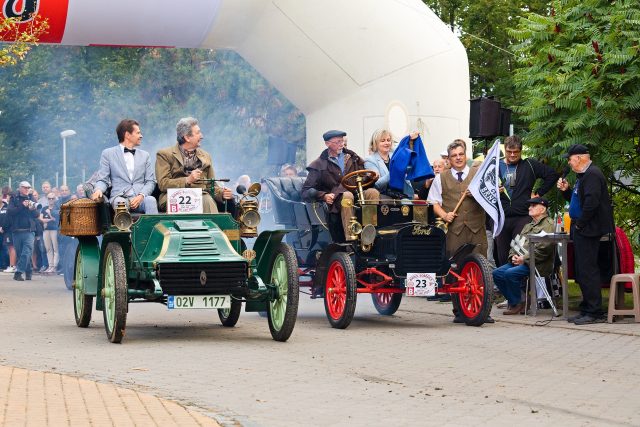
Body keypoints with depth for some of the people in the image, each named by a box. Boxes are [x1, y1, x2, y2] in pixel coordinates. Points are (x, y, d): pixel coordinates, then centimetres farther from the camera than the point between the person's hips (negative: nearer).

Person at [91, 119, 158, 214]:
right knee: (120, 203, -38)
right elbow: (103, 180, 9)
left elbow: (150, 181, 14)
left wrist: (141, 196, -8)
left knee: (151, 200, -33)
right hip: (119, 197, -2)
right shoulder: (108, 154, 13)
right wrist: (98, 190, -16)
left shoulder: (144, 155, 22)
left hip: (140, 198, 2)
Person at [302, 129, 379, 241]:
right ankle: (350, 238, -46)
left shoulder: (352, 157, 23)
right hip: (335, 200, -3)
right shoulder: (319, 165, 10)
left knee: (373, 192, -28)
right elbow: (306, 191, 5)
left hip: (358, 194, 4)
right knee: (347, 195, -38)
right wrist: (324, 196, -14)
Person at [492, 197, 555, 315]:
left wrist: (524, 259, -18)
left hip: (537, 264, -9)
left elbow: (544, 249, -16)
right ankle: (512, 301, -1)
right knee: (496, 273, -9)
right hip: (519, 261, 9)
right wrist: (513, 256, -1)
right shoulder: (528, 226, 27)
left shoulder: (549, 224, -4)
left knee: (510, 273, -29)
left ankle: (516, 304, -13)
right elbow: (516, 243, 22)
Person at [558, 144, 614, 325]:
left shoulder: (592, 174, -15)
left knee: (587, 272, -10)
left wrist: (580, 224, -18)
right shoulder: (583, 175, 19)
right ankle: (587, 309, 20)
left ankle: (594, 312, -7)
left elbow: (591, 202, -26)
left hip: (587, 230, -11)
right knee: (582, 272, 14)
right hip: (581, 230, 11)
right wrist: (566, 190, 8)